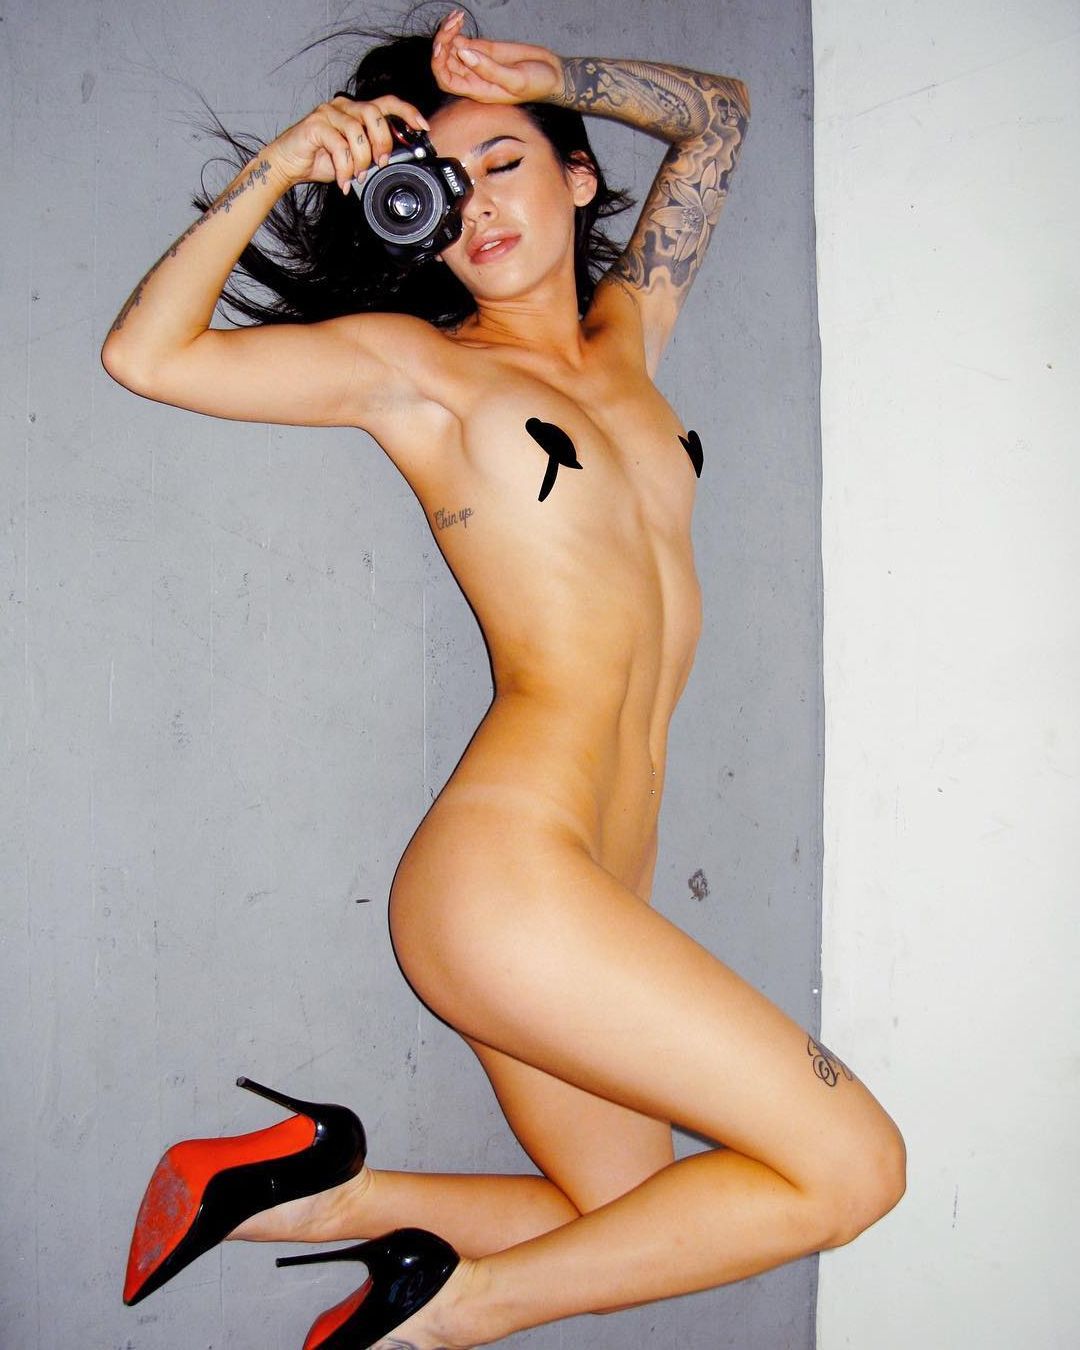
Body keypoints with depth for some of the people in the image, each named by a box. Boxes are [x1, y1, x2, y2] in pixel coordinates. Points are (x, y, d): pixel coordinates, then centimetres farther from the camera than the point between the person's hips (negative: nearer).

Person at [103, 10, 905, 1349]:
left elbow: (718, 115, 31)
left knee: (625, 1223, 14)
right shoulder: (411, 360, 5)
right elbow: (144, 352, 2)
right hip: (504, 868, -7)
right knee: (851, 1167, -9)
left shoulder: (625, 336, 20)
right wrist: (272, 174, 0)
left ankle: (323, 1195, 15)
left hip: (598, 890, 7)